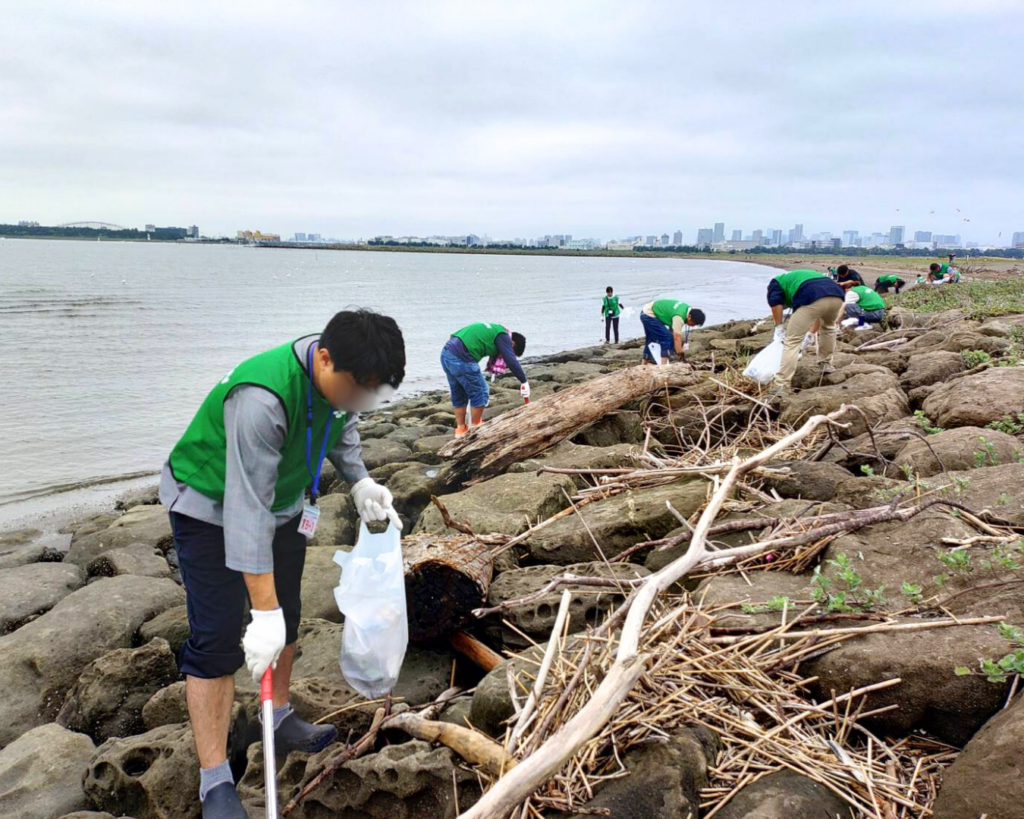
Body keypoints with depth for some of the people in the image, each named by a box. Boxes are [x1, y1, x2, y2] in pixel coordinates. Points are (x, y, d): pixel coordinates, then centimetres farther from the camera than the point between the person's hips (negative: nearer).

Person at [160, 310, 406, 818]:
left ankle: (280, 720, 38)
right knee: (216, 639, -8)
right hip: (212, 505, -7)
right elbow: (248, 510, -40)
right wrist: (263, 610, -38)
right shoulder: (262, 398, -41)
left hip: (285, 502, 8)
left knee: (286, 617, 17)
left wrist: (359, 481, -11)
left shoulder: (346, 377, -17)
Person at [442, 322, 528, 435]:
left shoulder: (493, 331, 25)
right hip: (461, 358, -10)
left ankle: (460, 429, 28)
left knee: (458, 394, 20)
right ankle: (475, 428, 16)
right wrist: (524, 381, -3)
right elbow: (511, 361, -11)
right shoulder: (503, 336, -3)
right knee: (480, 392, 5)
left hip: (447, 353, 10)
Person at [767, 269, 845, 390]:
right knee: (828, 327, 37)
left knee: (792, 341, 2)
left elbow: (775, 302, 8)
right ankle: (827, 365, 42)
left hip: (812, 299, -6)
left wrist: (779, 327, 16)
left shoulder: (776, 282, 31)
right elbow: (819, 314, 48)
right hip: (836, 295, 6)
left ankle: (782, 386, -4)